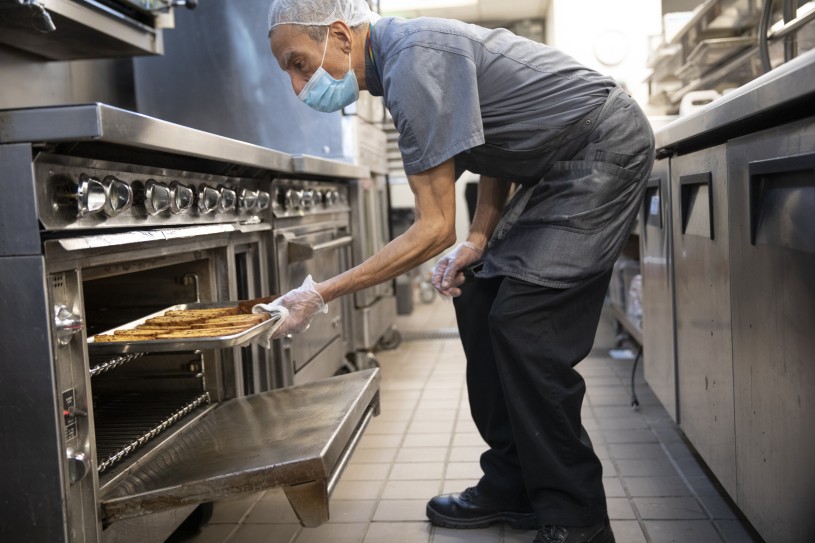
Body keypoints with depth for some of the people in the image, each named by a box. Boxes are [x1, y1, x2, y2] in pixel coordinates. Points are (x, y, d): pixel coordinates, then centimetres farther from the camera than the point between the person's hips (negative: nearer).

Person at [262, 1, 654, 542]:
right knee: (480, 302, 5)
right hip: (557, 166, 10)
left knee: (525, 323, -16)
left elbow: (435, 228, -24)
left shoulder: (415, 61, -24)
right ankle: (513, 488, 15)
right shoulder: (404, 51, 7)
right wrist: (478, 242, 2)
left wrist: (323, 294, -19)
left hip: (606, 150, -10)